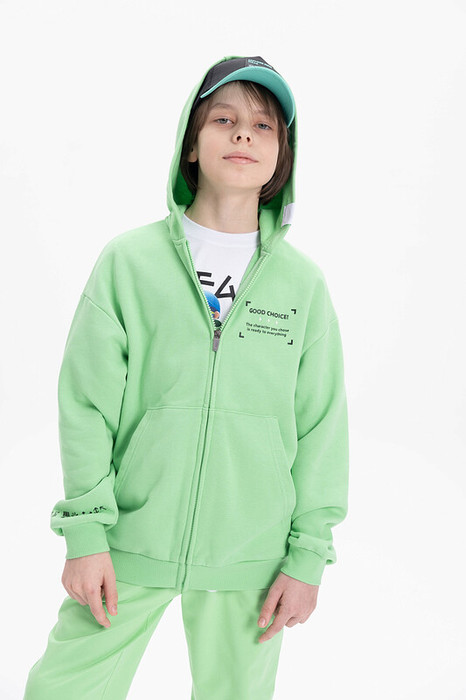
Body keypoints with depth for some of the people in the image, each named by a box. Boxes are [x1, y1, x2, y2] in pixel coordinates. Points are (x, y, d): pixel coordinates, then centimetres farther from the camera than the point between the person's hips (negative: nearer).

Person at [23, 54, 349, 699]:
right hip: (130, 544, 0)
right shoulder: (128, 260, 0)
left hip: (249, 556, 1)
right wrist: (86, 531, -6)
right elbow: (87, 402, -1)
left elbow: (321, 424, 3)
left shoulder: (303, 282, 3)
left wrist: (308, 555, 0)